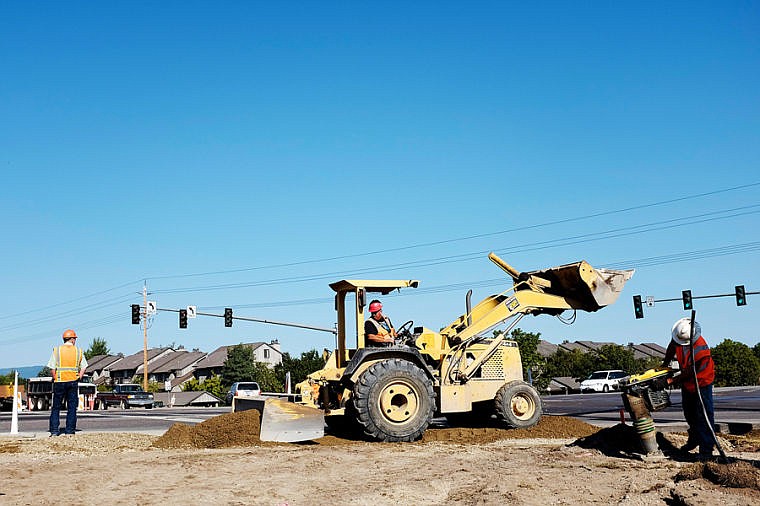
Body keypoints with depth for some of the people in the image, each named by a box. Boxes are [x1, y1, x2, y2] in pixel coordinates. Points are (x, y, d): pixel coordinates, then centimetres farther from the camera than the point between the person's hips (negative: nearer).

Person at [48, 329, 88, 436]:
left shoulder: (56, 350, 1)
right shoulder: (79, 351, 5)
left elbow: (52, 368, -3)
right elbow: (83, 367, 5)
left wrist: (55, 379, 6)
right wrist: (79, 378, 9)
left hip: (59, 382, -1)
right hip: (73, 382, 1)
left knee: (56, 407, 7)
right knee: (72, 407, 6)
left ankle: (54, 430, 3)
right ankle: (70, 430, 4)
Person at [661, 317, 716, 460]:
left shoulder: (702, 350, -37)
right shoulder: (678, 337, -19)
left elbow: (690, 372, -29)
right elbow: (672, 348, 4)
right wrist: (665, 365, 7)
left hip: (702, 383, -7)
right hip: (686, 383, 7)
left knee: (704, 415, -10)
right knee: (689, 414, 21)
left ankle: (706, 449, -4)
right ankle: (694, 439, 41)